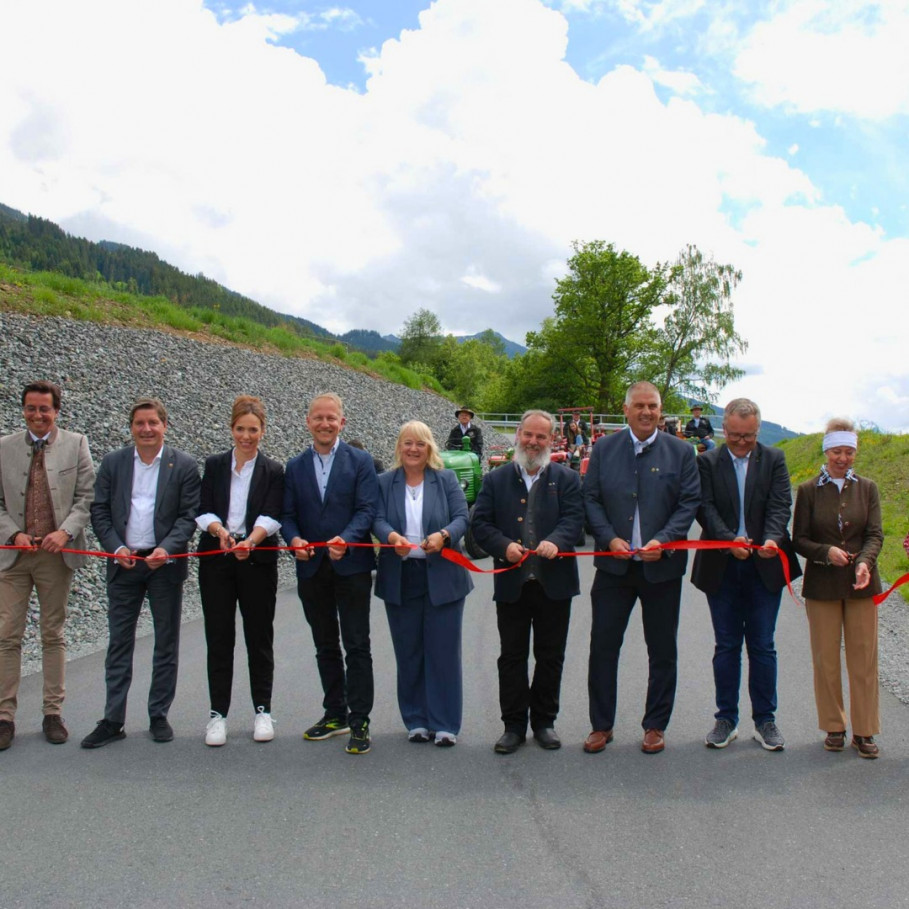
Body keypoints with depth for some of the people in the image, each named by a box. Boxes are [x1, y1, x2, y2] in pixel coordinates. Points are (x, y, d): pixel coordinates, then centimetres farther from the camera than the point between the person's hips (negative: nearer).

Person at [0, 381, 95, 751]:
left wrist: (65, 531, -14)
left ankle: (53, 713, 18)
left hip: (56, 553, -1)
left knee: (53, 635, 8)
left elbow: (86, 496, 0)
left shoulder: (76, 444, 3)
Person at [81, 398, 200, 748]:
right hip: (123, 563, 2)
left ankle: (159, 716, 19)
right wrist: (116, 548, -10)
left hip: (165, 563, -1)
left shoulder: (183, 465, -1)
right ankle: (112, 721, 13)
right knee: (119, 643, 6)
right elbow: (99, 511, 4)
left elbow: (189, 515, -4)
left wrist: (166, 549, -18)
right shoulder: (112, 463, 5)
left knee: (166, 644, 7)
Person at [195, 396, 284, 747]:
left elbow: (271, 517, -9)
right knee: (219, 637, 4)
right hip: (216, 560, 1)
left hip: (257, 560, -1)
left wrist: (250, 541, -28)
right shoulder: (214, 465, 9)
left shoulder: (273, 471, 4)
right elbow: (204, 510, 0)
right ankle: (217, 713, 13)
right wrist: (220, 531, -21)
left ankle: (262, 710, 17)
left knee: (259, 636, 5)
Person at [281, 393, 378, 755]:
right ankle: (335, 714, 28)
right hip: (311, 568, 4)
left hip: (351, 566, -4)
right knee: (325, 646, 15)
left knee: (357, 646, -1)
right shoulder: (295, 466, 10)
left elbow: (367, 509, -9)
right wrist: (294, 539, -15)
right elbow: (287, 514, 6)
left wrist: (345, 539, -26)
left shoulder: (360, 461, -1)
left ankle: (359, 722, 7)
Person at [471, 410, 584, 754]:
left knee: (550, 656, 10)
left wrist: (555, 541, -25)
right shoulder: (495, 480, 8)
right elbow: (480, 523, 2)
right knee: (512, 657, 7)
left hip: (554, 583, 0)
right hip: (511, 583, 0)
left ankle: (544, 721, 24)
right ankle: (514, 724, 18)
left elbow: (574, 518, -5)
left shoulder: (566, 479, 6)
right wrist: (504, 546, -16)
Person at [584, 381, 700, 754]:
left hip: (662, 566, 0)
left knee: (662, 651, 9)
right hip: (614, 565, 1)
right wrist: (609, 538, -11)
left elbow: (690, 502, -1)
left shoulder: (681, 452, 3)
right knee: (603, 646, 5)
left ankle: (655, 726, 25)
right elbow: (591, 498, 4)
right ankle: (601, 725, 19)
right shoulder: (604, 449, 5)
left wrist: (662, 540, -15)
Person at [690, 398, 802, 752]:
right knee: (726, 646, 9)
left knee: (762, 646, 6)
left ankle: (765, 720, 19)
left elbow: (780, 505, -5)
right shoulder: (707, 462, 3)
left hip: (764, 565, 0)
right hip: (721, 567, 0)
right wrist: (730, 540, -23)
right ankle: (726, 719, 19)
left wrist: (772, 539, -24)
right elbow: (705, 508, -7)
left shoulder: (774, 460, 5)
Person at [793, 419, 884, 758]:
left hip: (860, 584, 1)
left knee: (863, 657, 4)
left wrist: (864, 562, -21)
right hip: (822, 585, -1)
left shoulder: (867, 488, 5)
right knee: (826, 659, 6)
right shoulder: (808, 490, 1)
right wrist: (826, 551, -18)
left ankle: (864, 731, 15)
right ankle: (834, 727, 20)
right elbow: (799, 540, 0)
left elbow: (875, 535, -2)